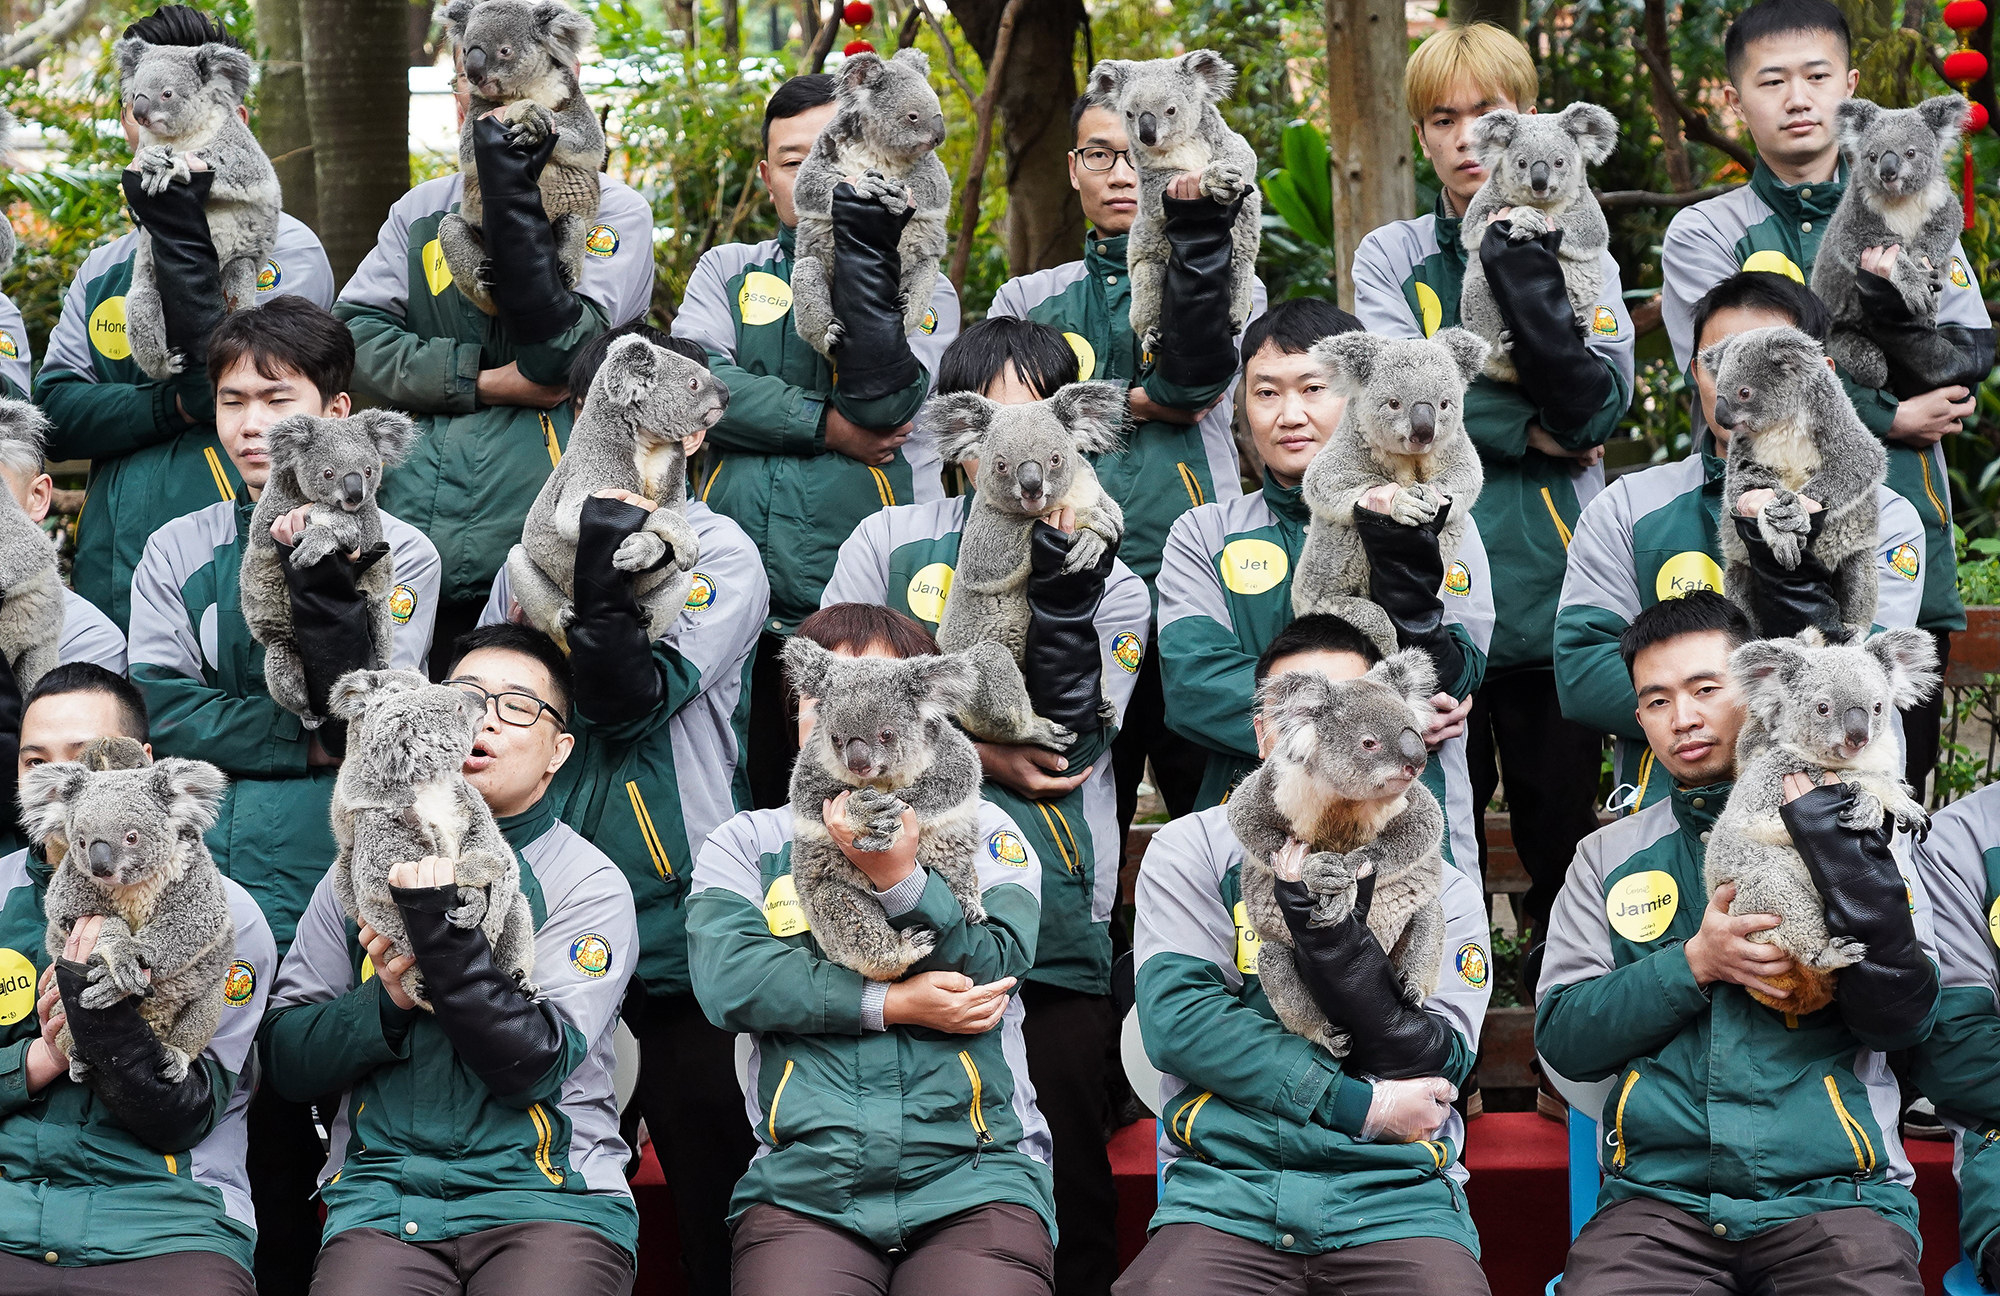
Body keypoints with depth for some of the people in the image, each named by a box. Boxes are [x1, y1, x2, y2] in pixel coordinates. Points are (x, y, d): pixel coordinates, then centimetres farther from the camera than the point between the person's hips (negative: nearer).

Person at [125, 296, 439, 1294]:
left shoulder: (396, 553, 7)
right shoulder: (178, 551, 14)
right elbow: (165, 716, 1)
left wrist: (318, 571, -14)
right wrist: (309, 739, -7)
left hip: (335, 884, -2)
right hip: (197, 889, 2)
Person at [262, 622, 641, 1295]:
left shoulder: (589, 883, 5)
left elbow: (532, 1067, -8)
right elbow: (284, 1059, 11)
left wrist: (442, 932, -17)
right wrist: (385, 1005, -7)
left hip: (549, 1192, -2)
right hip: (384, 1189, 2)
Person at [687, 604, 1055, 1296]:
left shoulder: (979, 830, 15)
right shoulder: (746, 843, 15)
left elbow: (991, 968, -3)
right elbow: (728, 980, -3)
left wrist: (900, 875, -18)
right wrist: (892, 1004, -8)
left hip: (973, 1181, 0)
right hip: (803, 1182, 0)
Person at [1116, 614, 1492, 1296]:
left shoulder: (1441, 887, 14)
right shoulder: (1192, 851, 12)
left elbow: (1435, 1066, 0)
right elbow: (1178, 1020, -2)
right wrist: (1361, 1106, -6)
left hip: (1395, 1196, 1)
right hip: (1226, 1188, 0)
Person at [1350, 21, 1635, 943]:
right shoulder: (1390, 257, 9)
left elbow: (1595, 407, -7)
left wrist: (1522, 263, -14)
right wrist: (1530, 432, -8)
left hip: (1554, 588, 0)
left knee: (1564, 833, 5)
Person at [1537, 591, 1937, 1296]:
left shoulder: (1848, 836, 11)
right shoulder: (1609, 857, 17)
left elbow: (1900, 1016, -4)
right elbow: (1561, 1039, 8)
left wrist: (1822, 823, -9)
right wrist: (1694, 963, -6)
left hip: (1832, 1191, -1)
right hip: (1659, 1195, 1)